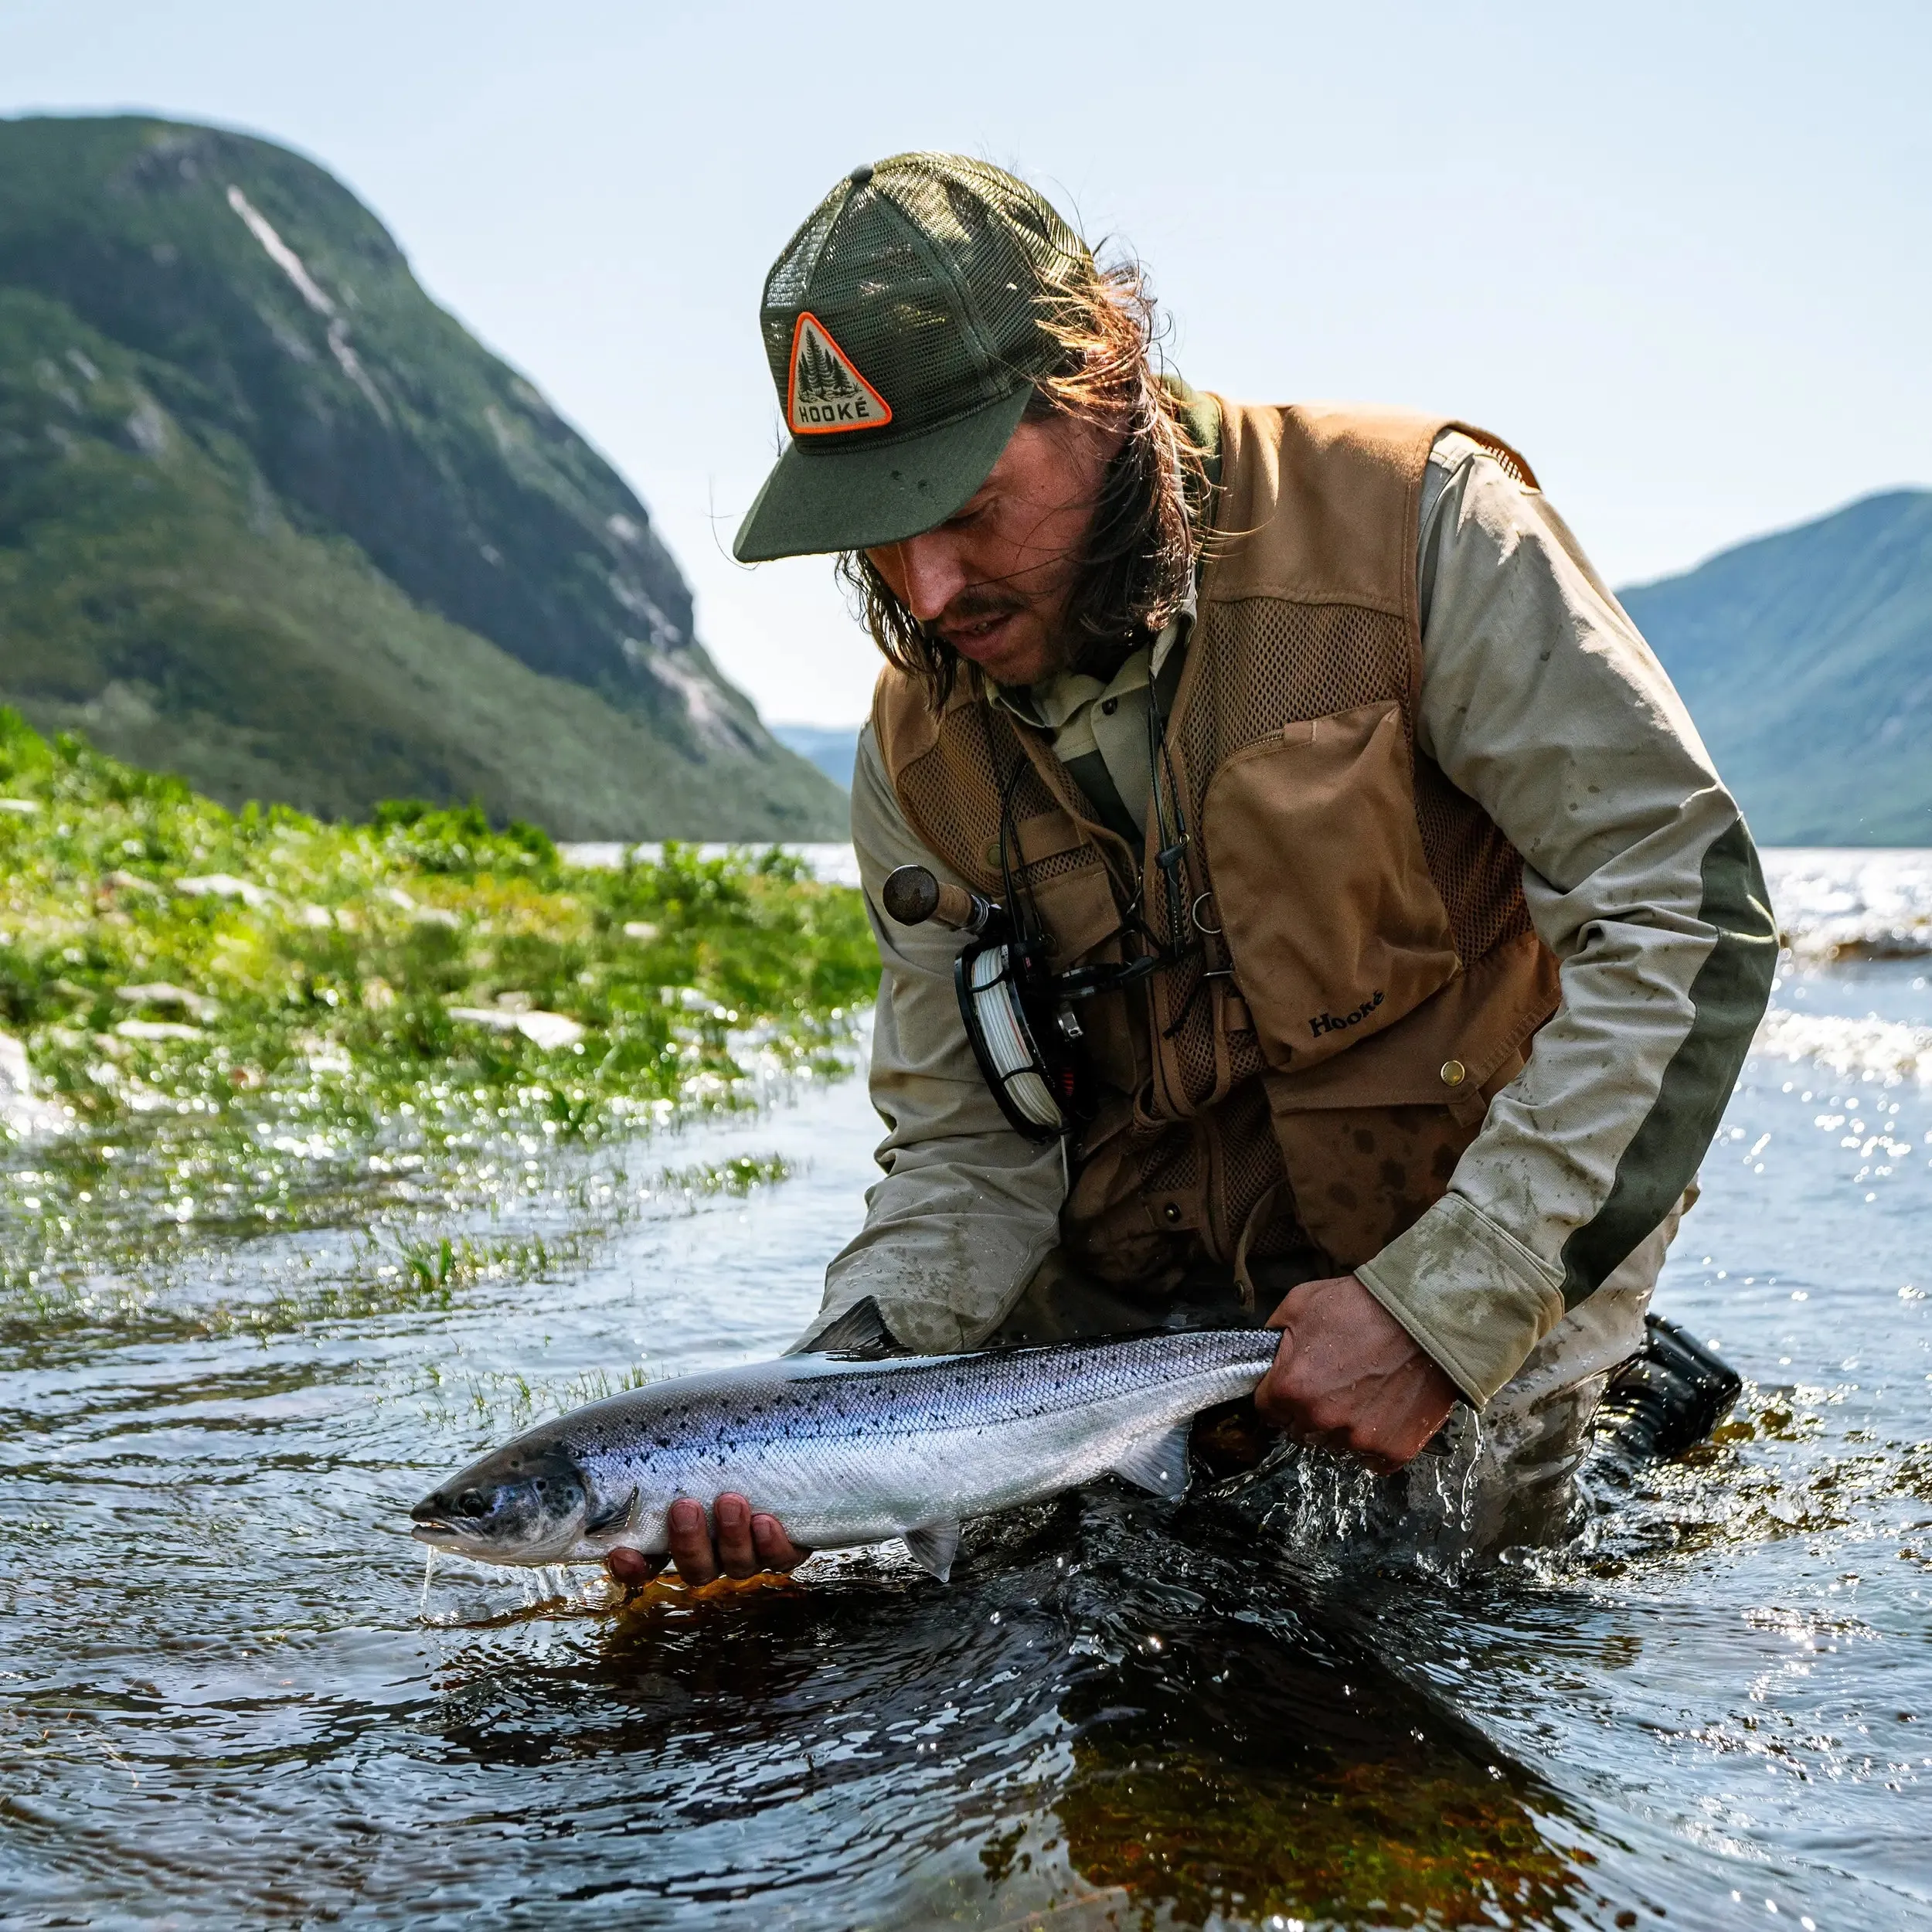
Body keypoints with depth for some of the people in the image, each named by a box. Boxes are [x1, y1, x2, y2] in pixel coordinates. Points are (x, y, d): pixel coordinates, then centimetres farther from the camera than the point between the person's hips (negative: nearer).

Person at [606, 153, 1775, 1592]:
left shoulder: (1411, 528, -18)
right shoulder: (919, 759, -4)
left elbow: (1689, 910, -20)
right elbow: (967, 1160, -2)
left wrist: (1446, 1307, -24)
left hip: (1495, 1246, -4)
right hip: (1141, 1291, 4)